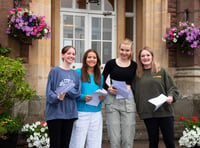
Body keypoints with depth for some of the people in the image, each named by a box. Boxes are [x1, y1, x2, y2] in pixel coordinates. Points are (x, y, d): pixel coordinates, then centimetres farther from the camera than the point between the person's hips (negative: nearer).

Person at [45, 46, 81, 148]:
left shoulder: (75, 74, 12)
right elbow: (49, 91, -7)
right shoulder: (55, 71, -1)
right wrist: (57, 97, -26)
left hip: (70, 113, 4)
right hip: (55, 112, -4)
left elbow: (77, 92, 2)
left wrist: (66, 91, -16)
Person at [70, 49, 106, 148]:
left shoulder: (100, 76, 15)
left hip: (96, 113, 5)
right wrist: (83, 97, -19)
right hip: (81, 113, -4)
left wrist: (102, 98, -3)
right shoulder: (78, 73, 1)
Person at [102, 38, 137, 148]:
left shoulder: (134, 65, 8)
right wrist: (108, 88, -7)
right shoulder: (111, 63, 5)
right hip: (112, 101, -1)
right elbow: (102, 80, 11)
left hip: (128, 100, 1)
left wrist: (129, 87, -7)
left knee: (128, 138, 1)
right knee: (114, 138, -1)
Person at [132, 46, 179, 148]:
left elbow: (172, 88, 4)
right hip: (147, 113, 1)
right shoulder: (137, 75, 8)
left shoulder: (162, 71, 6)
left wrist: (171, 97, -15)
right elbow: (135, 93, 10)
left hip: (165, 112, -1)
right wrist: (138, 109, -2)